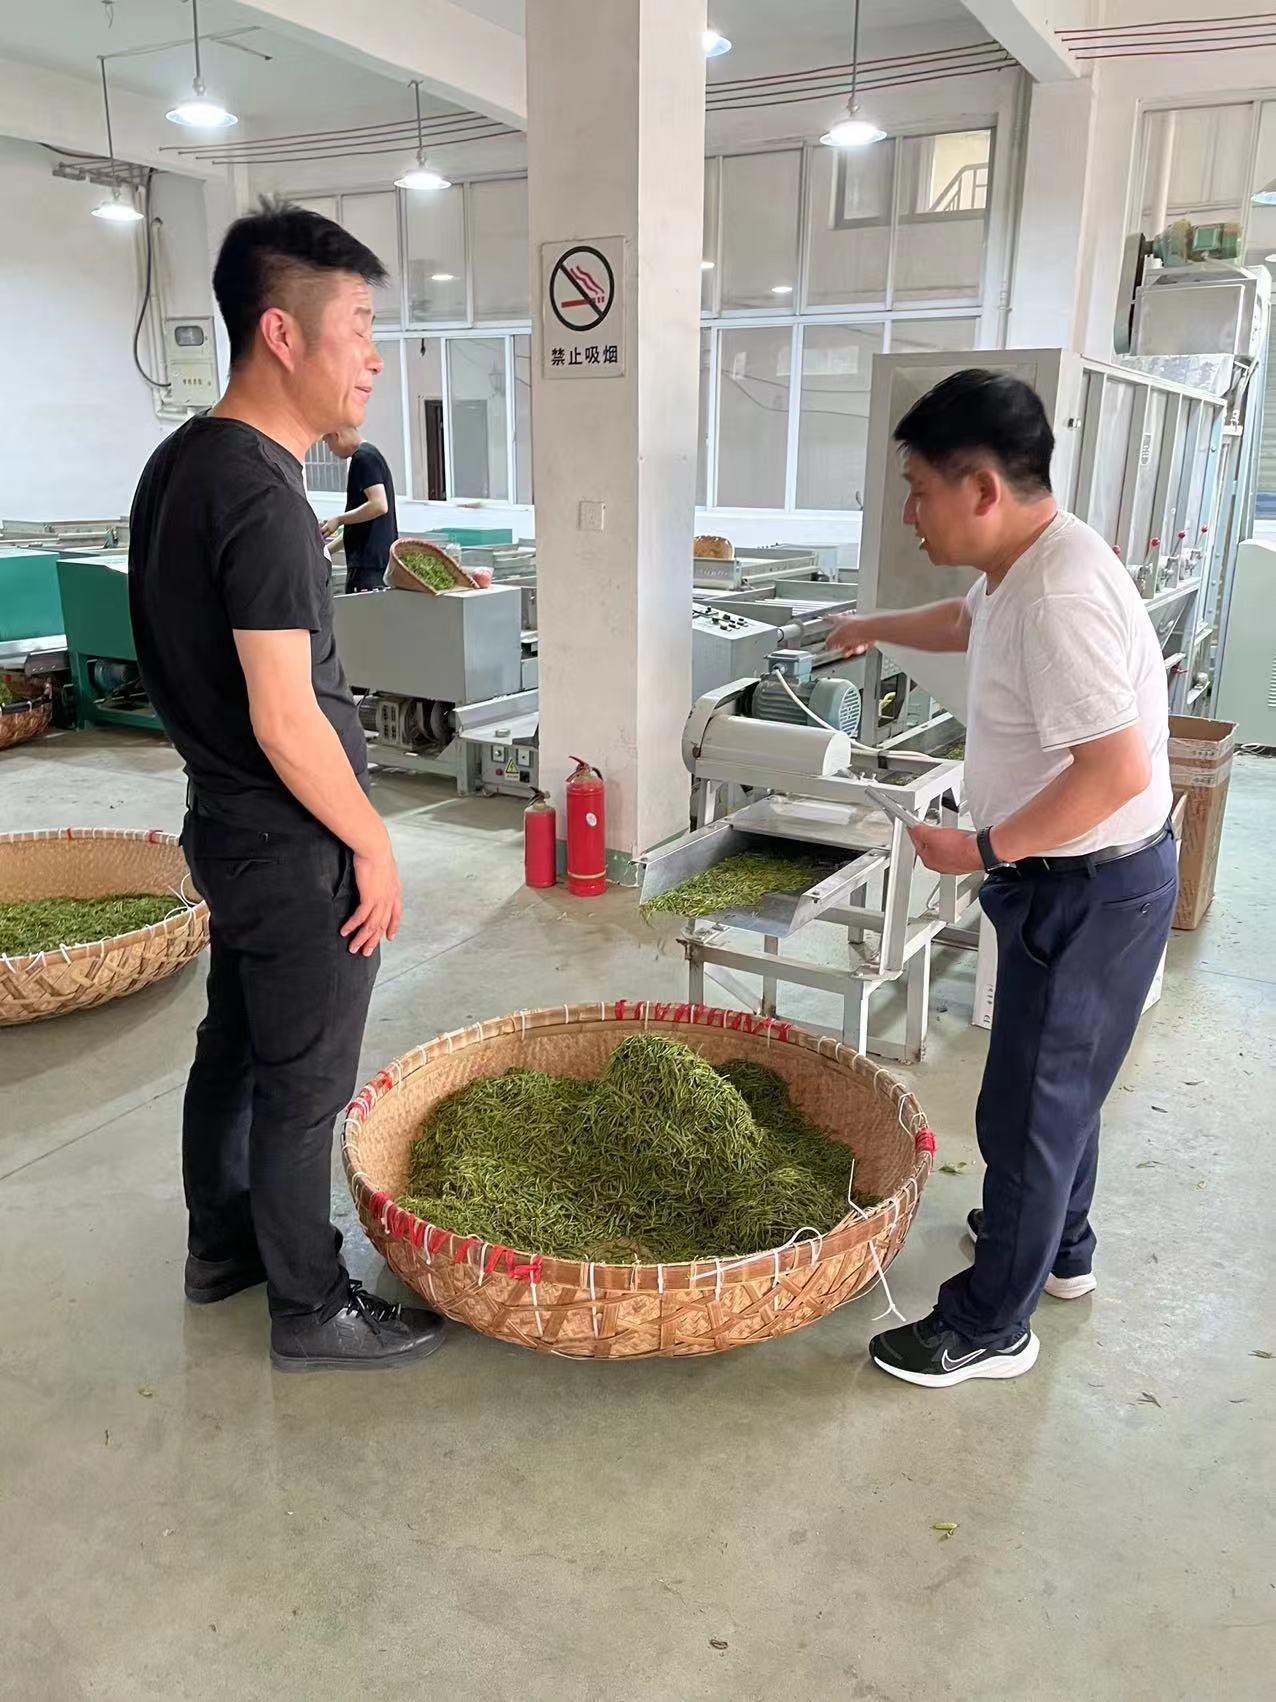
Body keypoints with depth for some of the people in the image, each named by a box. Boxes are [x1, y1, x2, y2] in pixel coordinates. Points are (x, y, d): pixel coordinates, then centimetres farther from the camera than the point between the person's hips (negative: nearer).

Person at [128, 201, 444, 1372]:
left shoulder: (182, 460, 7)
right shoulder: (262, 495, -23)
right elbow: (285, 721, -24)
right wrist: (372, 844, -14)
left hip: (228, 825, 9)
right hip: (294, 846, -9)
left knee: (235, 1043, 22)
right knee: (304, 1082, 5)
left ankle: (223, 1243, 41)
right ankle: (312, 1310, 23)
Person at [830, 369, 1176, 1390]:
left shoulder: (1060, 594, -28)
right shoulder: (1020, 568, 4)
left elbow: (1118, 772, -33)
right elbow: (969, 621, 29)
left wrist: (984, 850, -24)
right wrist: (875, 629, 42)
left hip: (1092, 888, -10)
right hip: (1069, 878, 10)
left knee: (1029, 1105, 2)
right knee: (1062, 1079, 24)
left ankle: (991, 1326, 20)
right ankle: (1062, 1249, 45)